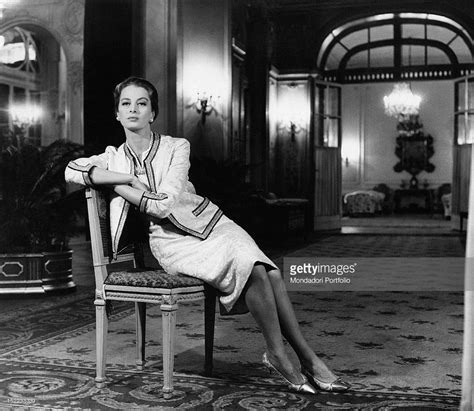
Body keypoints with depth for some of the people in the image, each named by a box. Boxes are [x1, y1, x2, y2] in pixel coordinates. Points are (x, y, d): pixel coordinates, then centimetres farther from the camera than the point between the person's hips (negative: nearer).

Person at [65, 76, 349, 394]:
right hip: (173, 240, -2)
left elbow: (164, 204, -12)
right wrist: (126, 178, -17)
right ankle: (278, 356, -14)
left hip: (209, 221, 2)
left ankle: (307, 356, -12)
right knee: (252, 270, -29)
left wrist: (121, 187, -7)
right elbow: (72, 169, -12)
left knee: (270, 272, -25)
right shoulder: (114, 158, 7)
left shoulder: (176, 147, 0)